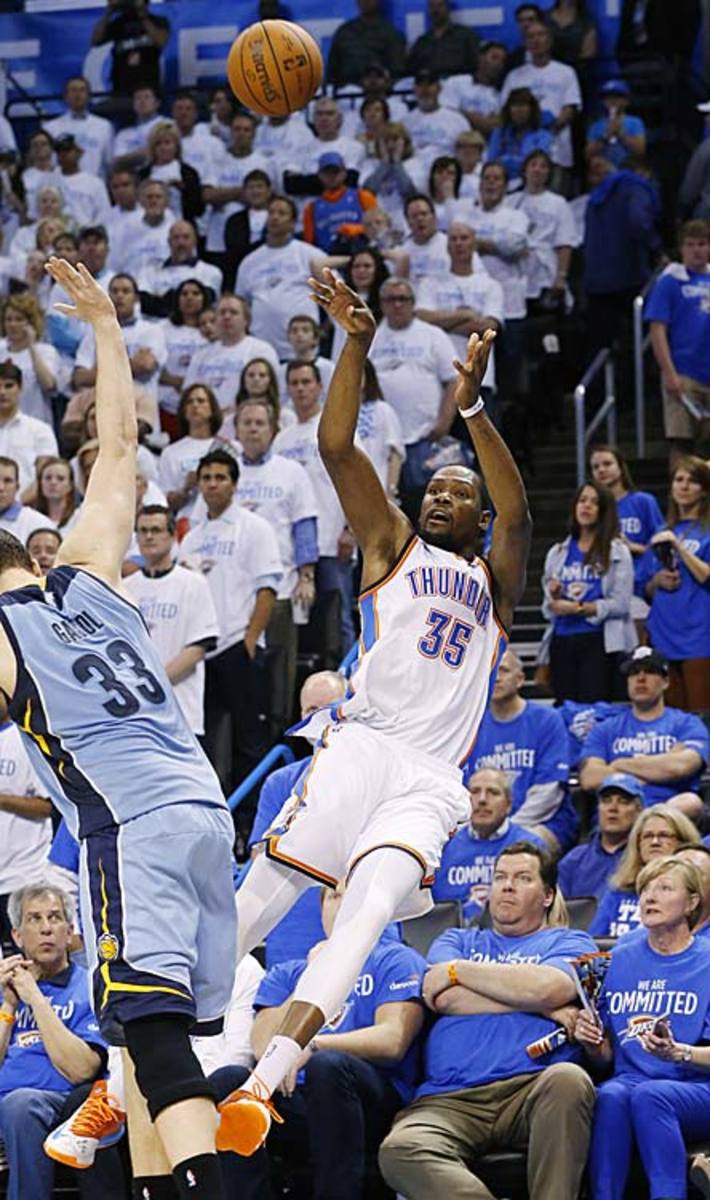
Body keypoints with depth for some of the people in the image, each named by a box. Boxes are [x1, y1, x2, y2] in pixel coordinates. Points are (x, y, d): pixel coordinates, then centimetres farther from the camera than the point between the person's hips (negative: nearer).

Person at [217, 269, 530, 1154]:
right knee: (258, 899, -9)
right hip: (359, 745, 0)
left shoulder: (494, 581, 20)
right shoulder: (392, 546, 19)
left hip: (427, 780, 0)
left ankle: (264, 1082, -33)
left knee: (365, 913, -22)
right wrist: (356, 343, -4)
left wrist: (472, 408, -13)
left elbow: (516, 514, -1)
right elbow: (336, 447, 8)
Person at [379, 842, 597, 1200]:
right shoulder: (458, 941, 28)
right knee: (400, 1150, -32)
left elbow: (551, 988, -4)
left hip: (532, 1091, -1)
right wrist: (546, 1006, 3)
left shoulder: (569, 942, 20)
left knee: (568, 1080, -38)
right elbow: (446, 999, 6)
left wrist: (459, 970, 7)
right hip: (450, 1099, 1)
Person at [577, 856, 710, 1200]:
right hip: (629, 1078, 3)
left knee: (648, 1094, -37)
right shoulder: (622, 959, 17)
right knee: (610, 1095, -34)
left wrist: (677, 1053, -21)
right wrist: (591, 1043, -2)